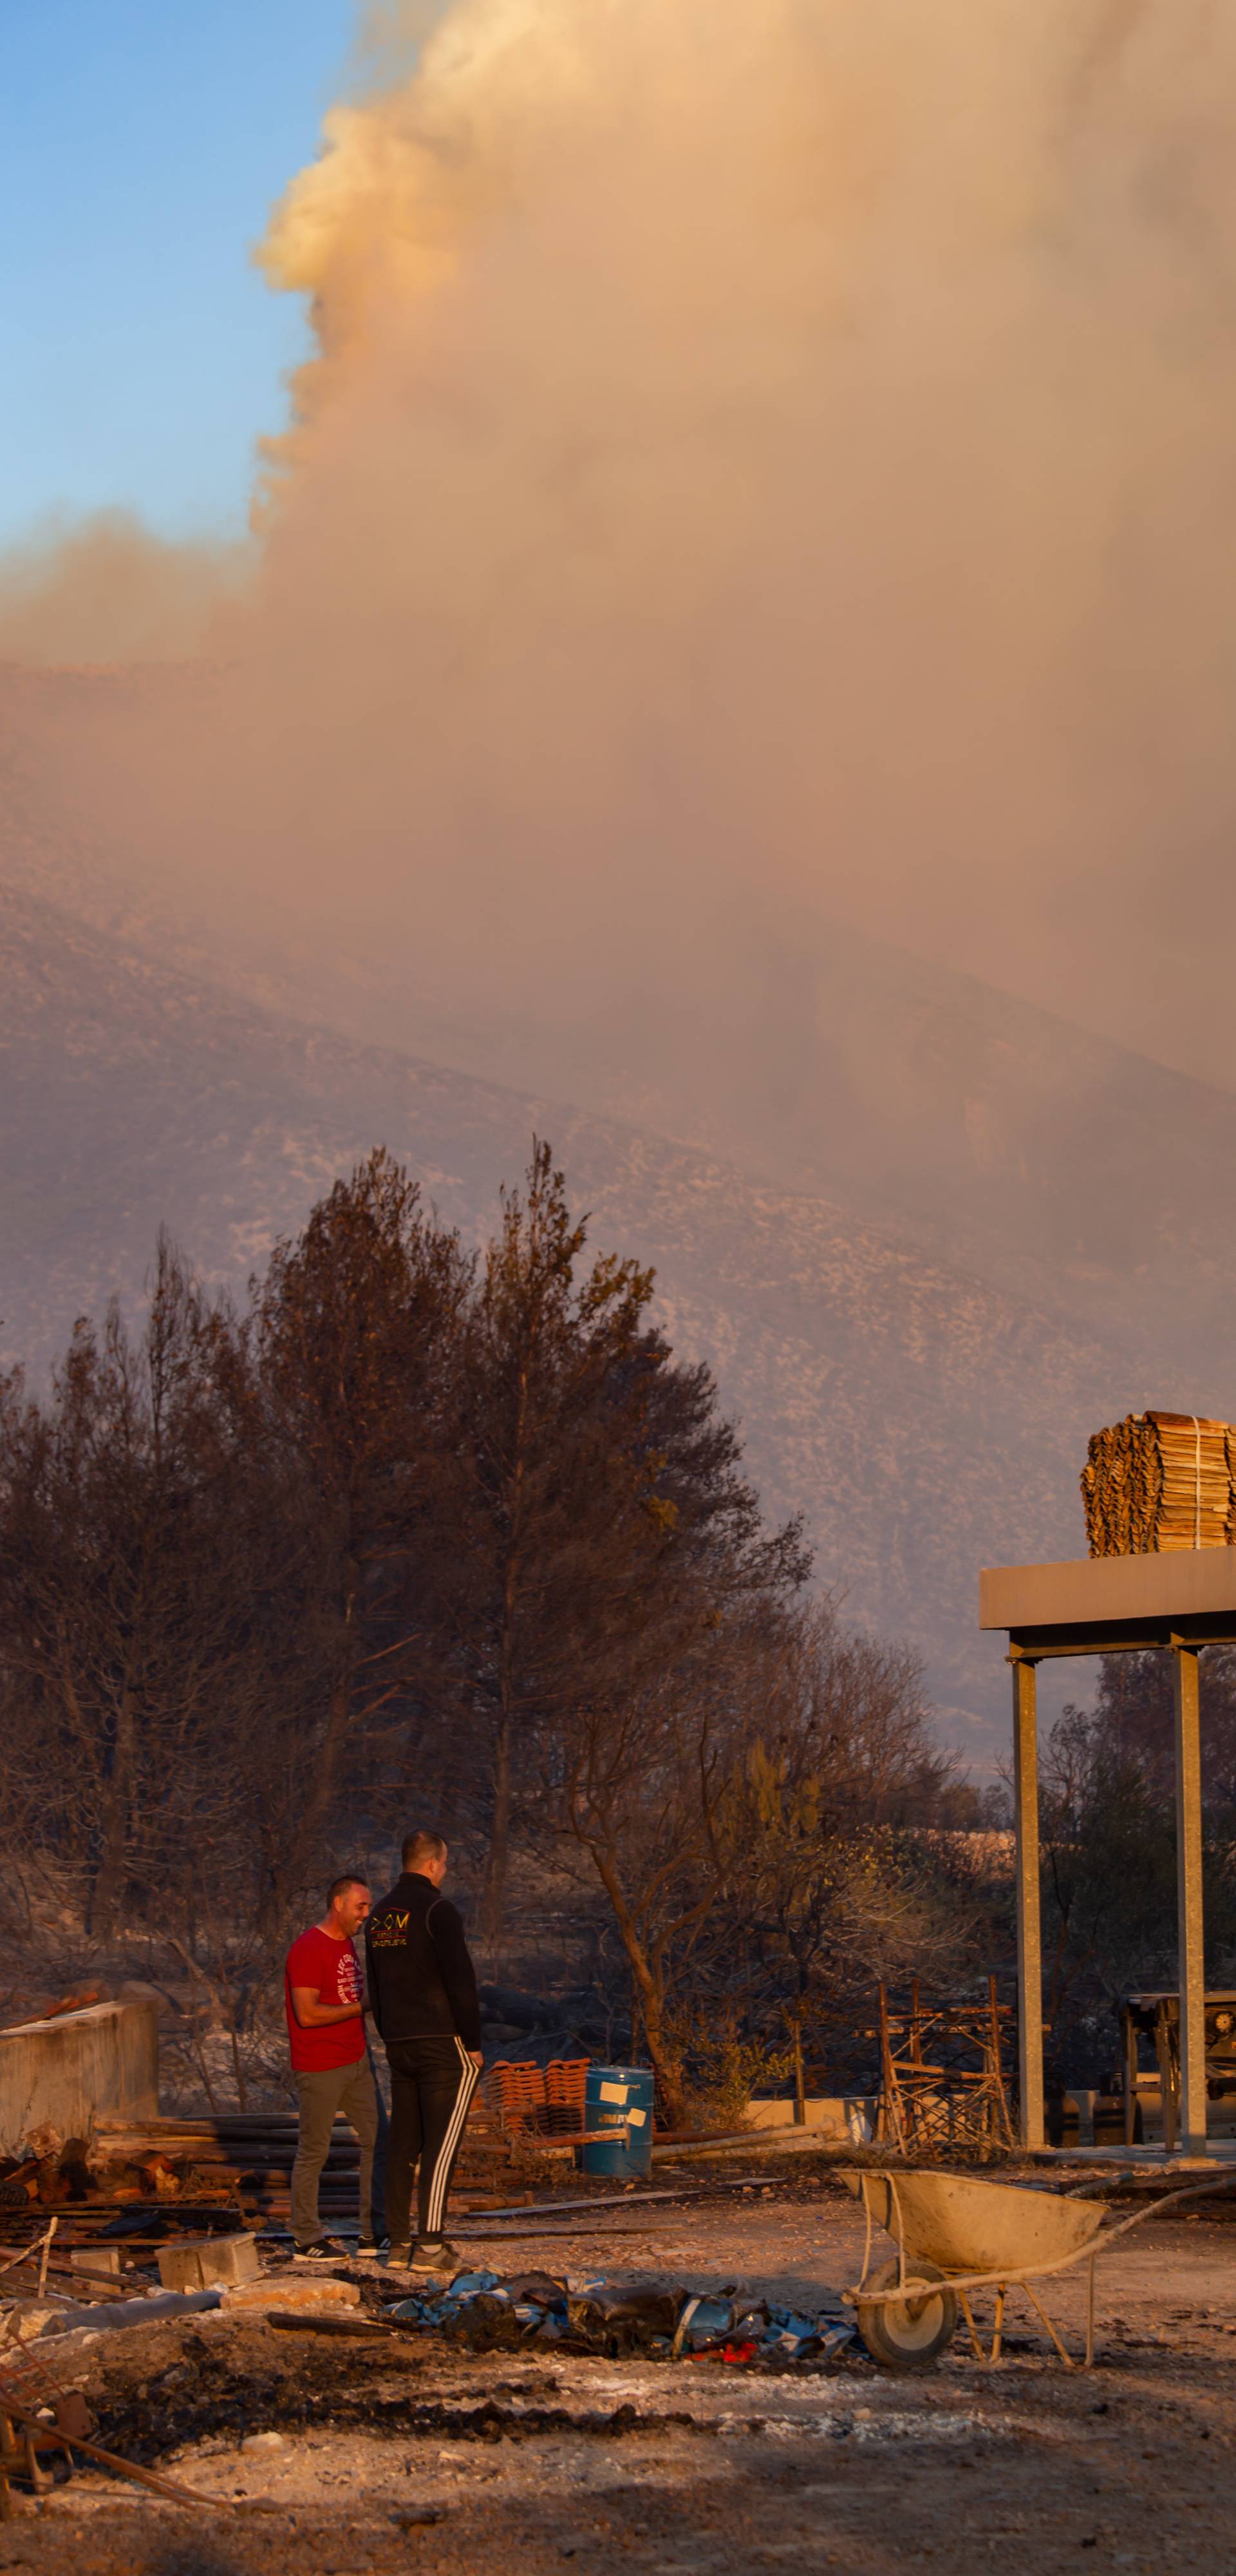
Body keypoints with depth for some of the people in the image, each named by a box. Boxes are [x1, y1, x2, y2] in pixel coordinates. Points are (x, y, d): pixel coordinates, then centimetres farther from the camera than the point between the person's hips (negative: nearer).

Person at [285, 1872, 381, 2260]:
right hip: (320, 2068, -9)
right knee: (314, 2151, -1)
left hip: (356, 2061, 9)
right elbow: (308, 2014, -22)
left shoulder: (346, 1943, 14)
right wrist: (361, 2006, -17)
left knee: (376, 2139, 7)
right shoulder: (308, 1950, -16)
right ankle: (306, 2241, 7)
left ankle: (374, 2234, 13)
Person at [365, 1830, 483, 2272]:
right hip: (444, 2043, -8)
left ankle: (399, 2243, 11)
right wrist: (474, 2043, -9)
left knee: (402, 2144, 10)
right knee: (442, 2144, -6)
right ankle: (430, 2246, -9)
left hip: (401, 2047, 8)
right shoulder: (437, 1909, -12)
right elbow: (460, 1979, -16)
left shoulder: (380, 1916, 13)